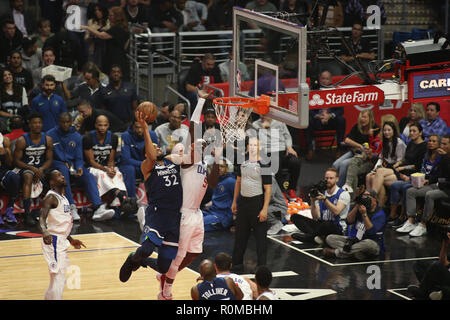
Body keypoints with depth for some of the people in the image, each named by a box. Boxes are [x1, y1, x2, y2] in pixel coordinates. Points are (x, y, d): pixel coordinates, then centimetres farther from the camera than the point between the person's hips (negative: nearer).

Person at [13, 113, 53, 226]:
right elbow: (16, 161, -10)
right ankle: (27, 214, -44)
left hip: (41, 169, 5)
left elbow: (49, 160, 3)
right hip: (25, 168, -5)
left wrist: (41, 169, -18)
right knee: (28, 176, -38)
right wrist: (33, 169, -23)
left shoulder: (48, 140, 2)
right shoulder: (22, 140, -9)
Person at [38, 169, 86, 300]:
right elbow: (42, 218, -28)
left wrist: (71, 240, 27)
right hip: (53, 241, -10)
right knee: (58, 276, -10)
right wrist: (45, 233, -45)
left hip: (61, 241, 10)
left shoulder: (63, 197, 15)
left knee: (61, 277, 17)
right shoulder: (51, 197, -14)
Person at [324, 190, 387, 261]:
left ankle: (335, 252, -28)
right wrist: (357, 206, -14)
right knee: (329, 238, -8)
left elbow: (371, 231, -22)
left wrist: (364, 214, -27)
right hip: (355, 240, 6)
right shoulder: (359, 209, 10)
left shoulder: (380, 214, -8)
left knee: (368, 243, -44)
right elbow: (349, 221, -4)